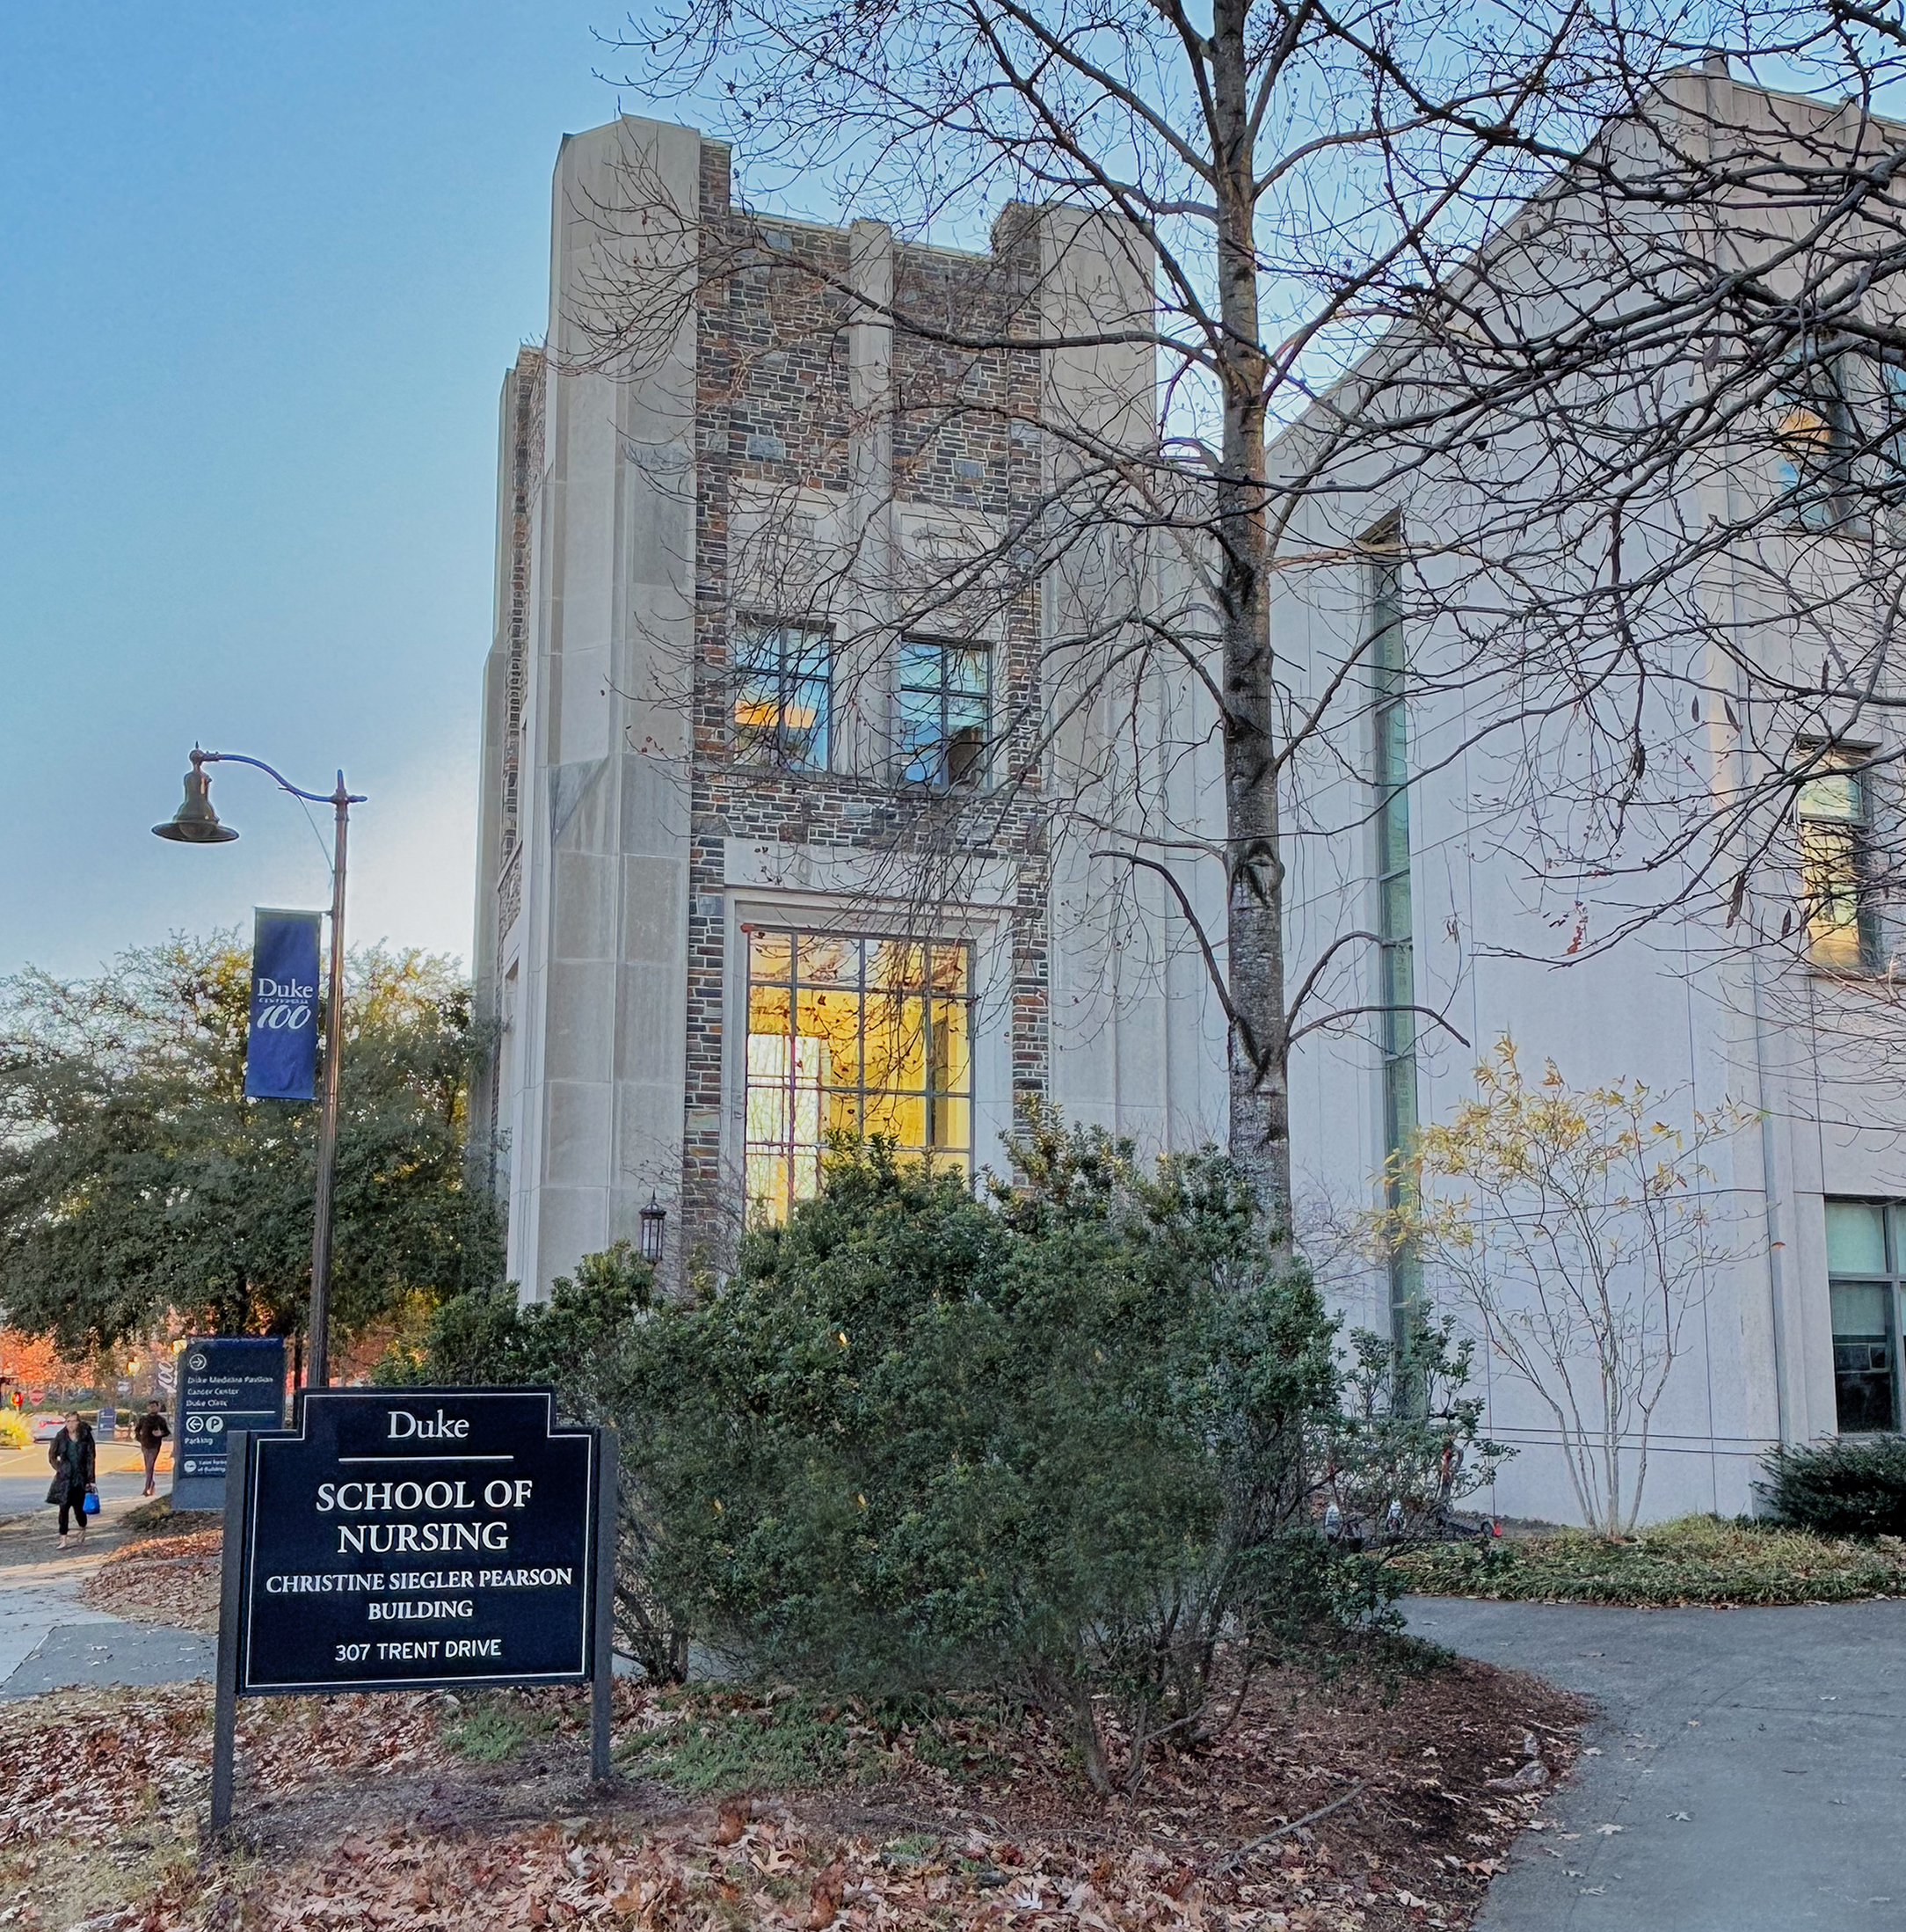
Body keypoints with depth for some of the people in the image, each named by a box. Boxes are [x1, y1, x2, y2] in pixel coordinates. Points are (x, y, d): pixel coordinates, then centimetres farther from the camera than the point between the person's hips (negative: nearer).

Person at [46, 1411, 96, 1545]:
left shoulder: (85, 1437, -4)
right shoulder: (61, 1437, 0)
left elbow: (91, 1458, -3)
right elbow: (51, 1455, 14)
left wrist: (90, 1480, -6)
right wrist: (58, 1468, 2)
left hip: (80, 1478, -1)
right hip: (64, 1478, 1)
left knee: (78, 1508, -1)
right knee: (63, 1508, -2)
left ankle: (82, 1532, 29)